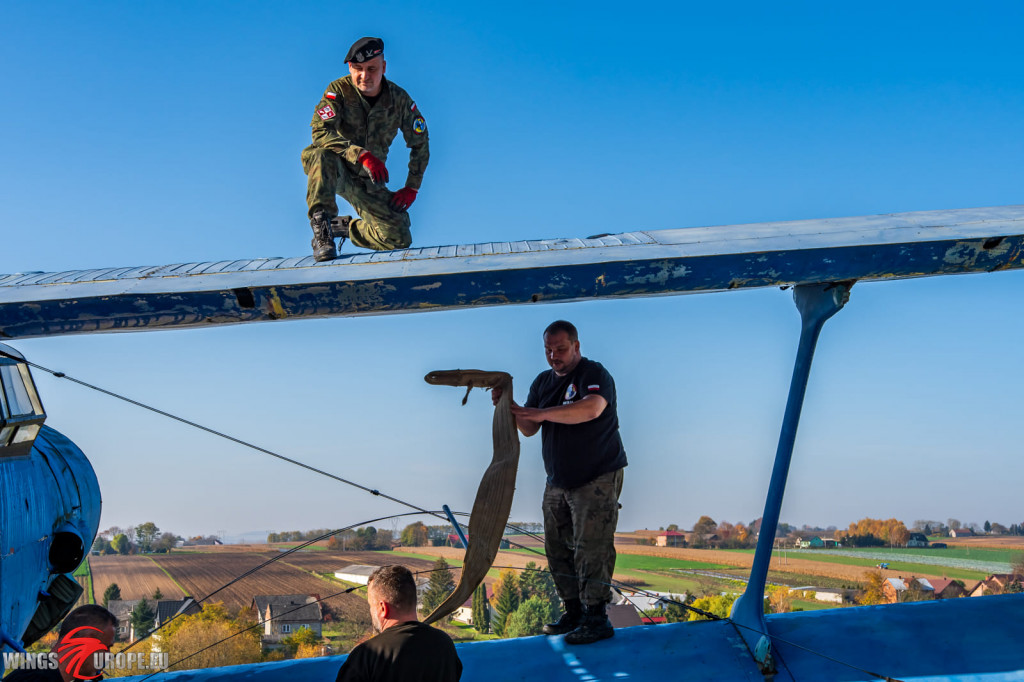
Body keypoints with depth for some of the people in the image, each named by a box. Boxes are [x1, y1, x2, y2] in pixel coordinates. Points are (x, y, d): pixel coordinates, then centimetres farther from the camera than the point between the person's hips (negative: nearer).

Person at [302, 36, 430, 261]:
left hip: (368, 181, 4)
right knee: (324, 155, -40)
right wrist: (362, 154, -40)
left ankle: (348, 227, 21)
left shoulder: (399, 99, -6)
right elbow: (320, 131, -29)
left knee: (399, 240, -9)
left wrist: (412, 188, -2)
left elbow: (420, 145, 6)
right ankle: (321, 226, -31)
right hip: (334, 171, -4)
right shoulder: (339, 90, -14)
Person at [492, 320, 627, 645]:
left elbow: (592, 408, -32)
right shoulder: (543, 382, 13)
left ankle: (596, 618, -7)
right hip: (557, 481, 8)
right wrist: (510, 406, -11)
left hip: (597, 479, -8)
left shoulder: (594, 374, -10)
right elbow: (529, 429, 8)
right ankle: (574, 613, 18)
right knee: (558, 548, 8)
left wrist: (542, 413, -32)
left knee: (590, 548, -11)